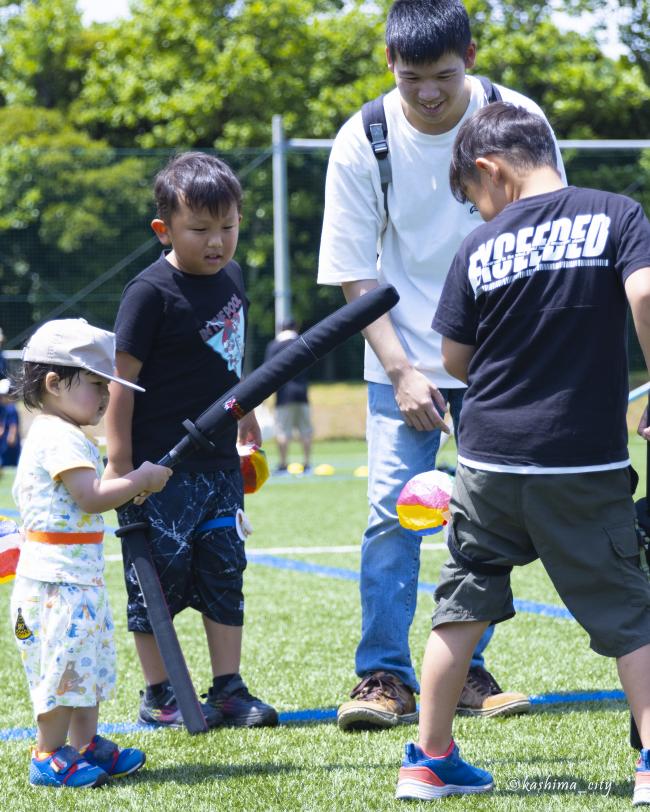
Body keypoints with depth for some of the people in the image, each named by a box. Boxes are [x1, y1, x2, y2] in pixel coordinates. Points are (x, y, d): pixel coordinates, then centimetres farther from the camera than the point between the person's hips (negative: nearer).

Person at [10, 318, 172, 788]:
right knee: (64, 667, -6)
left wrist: (128, 489, 12)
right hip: (58, 577, -11)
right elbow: (93, 498, -25)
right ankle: (49, 757, 0)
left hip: (79, 576, 11)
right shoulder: (61, 438, -17)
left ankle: (86, 746, 24)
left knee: (88, 662, 16)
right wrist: (139, 480, -14)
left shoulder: (58, 435, 17)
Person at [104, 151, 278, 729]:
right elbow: (122, 379, -15)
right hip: (159, 466, -7)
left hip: (219, 460, 7)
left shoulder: (231, 277, 5)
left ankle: (229, 689, 16)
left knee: (225, 572, 8)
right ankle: (159, 695, 12)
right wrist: (119, 468, -17)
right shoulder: (151, 292, -16)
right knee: (159, 577, 2)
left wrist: (245, 415, 30)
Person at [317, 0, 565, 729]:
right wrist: (402, 371, -12)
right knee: (392, 510, -9)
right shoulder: (362, 142, -11)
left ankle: (467, 671, 12)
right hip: (404, 357, -1)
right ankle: (385, 677, -3)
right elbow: (355, 273, -5)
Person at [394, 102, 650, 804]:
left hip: (491, 459, 2)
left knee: (463, 606, 14)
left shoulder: (480, 247, 1)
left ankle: (430, 760, 20)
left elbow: (455, 361, 6)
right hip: (588, 460, -2)